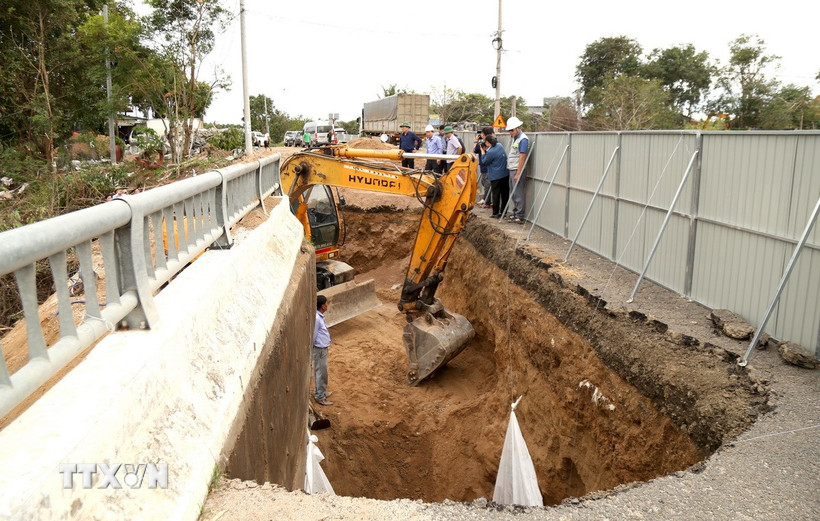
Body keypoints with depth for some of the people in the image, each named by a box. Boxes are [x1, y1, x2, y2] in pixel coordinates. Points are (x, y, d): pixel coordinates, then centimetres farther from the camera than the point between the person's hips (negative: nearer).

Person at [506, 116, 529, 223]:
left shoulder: (523, 139, -14)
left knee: (518, 194, -7)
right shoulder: (513, 137, 14)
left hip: (517, 170, -9)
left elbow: (522, 157, -18)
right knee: (513, 193, 13)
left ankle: (520, 217, -4)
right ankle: (515, 214, 21)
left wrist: (518, 173, -20)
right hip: (511, 169, 9)